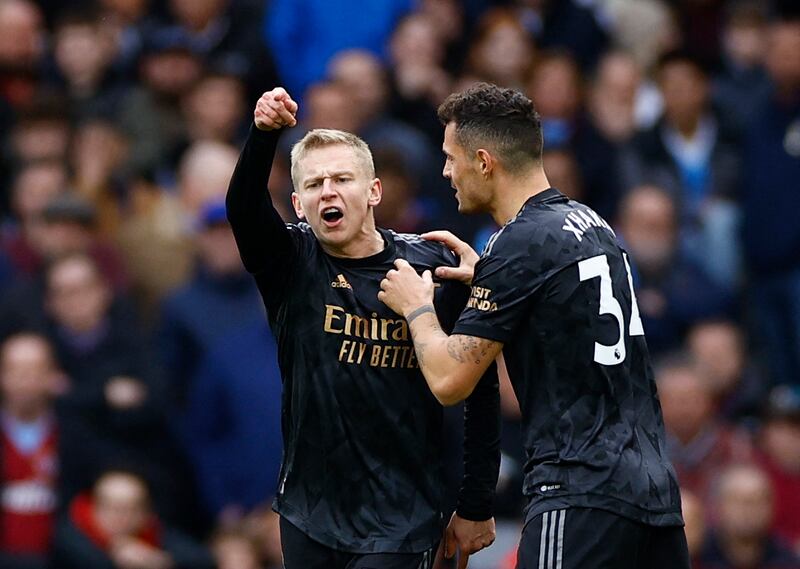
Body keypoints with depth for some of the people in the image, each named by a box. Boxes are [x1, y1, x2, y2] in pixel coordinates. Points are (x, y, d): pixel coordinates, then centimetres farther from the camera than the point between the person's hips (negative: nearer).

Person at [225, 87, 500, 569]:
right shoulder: (291, 265, -1)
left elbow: (481, 393, 0)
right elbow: (243, 208, -23)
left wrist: (477, 507, 0)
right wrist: (265, 133, -43)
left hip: (399, 524, -3)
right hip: (309, 515, 3)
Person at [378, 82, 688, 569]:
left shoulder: (521, 245, -11)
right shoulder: (591, 223, 14)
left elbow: (449, 381, -10)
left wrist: (416, 307, 8)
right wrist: (483, 277, 29)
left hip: (583, 496, -9)